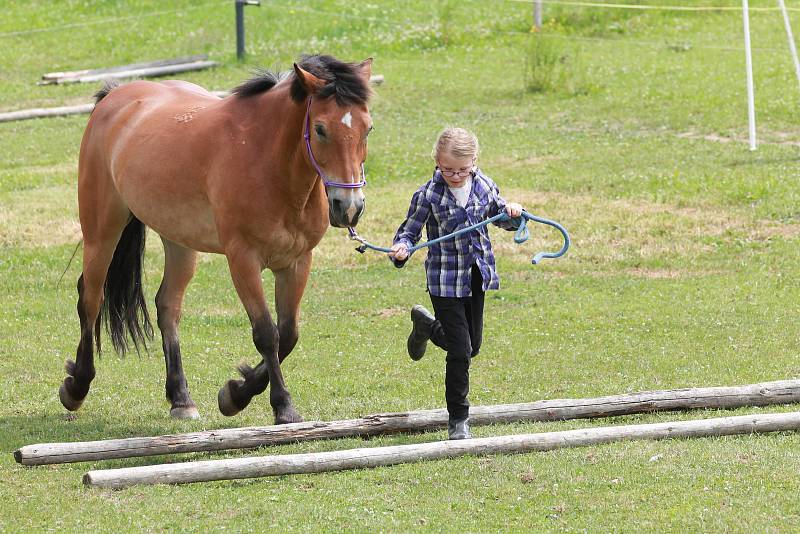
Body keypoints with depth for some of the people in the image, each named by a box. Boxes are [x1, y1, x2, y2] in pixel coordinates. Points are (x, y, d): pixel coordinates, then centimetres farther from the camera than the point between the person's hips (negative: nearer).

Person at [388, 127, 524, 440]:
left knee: (472, 345, 18)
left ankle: (426, 325, 47)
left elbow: (502, 219, 13)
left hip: (477, 277, 5)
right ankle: (458, 420, 9)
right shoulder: (429, 195, -14)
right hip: (446, 282, -5)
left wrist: (512, 214, -10)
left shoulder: (483, 185, -1)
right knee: (460, 352, -5)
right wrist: (401, 248, -31)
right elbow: (409, 231, -9)